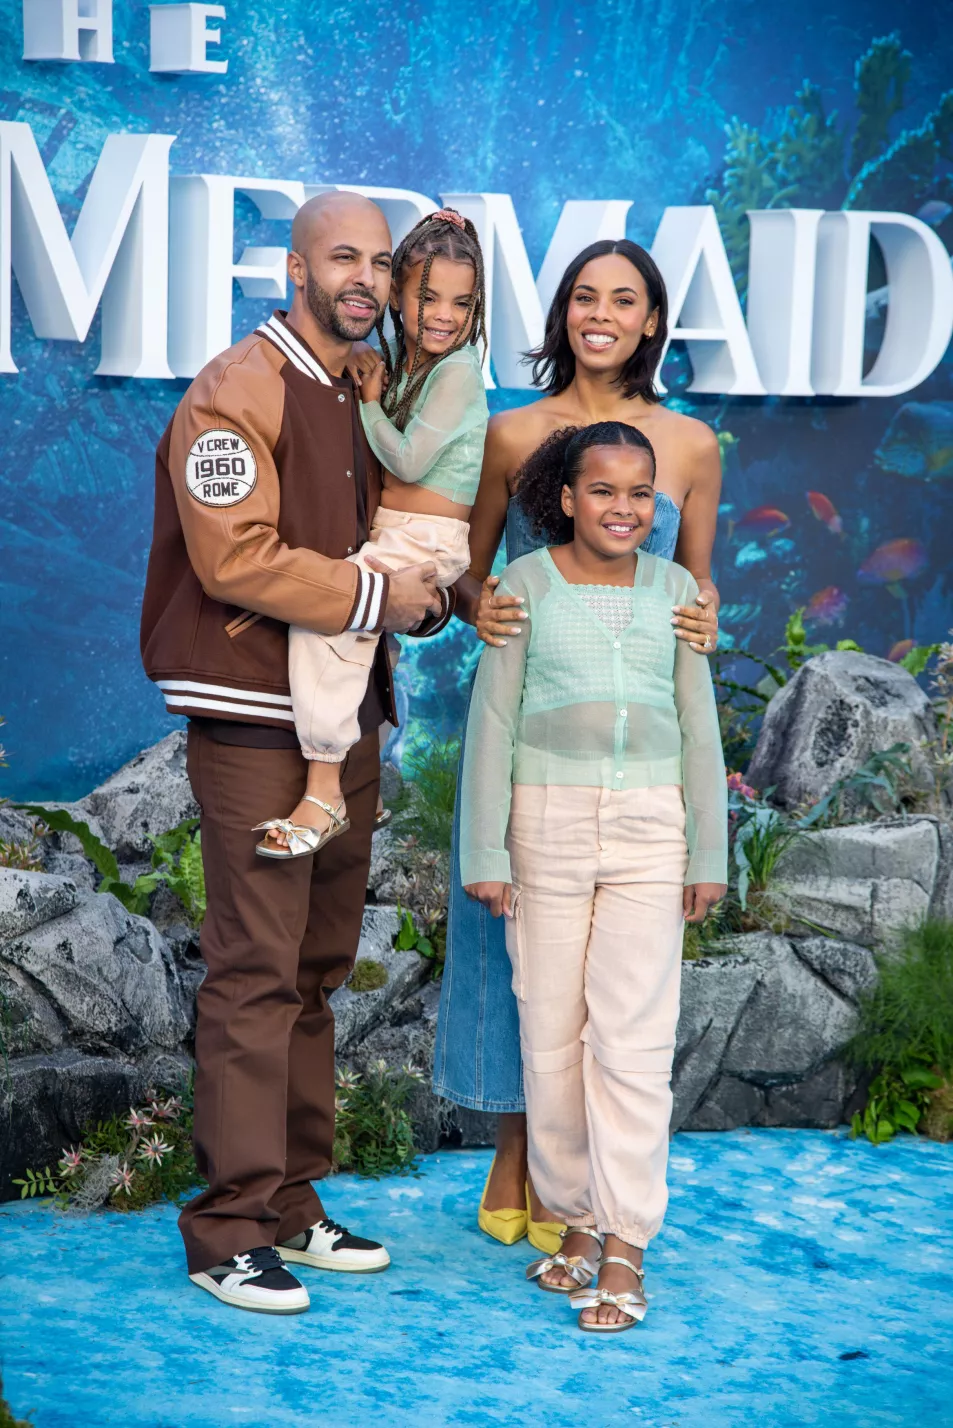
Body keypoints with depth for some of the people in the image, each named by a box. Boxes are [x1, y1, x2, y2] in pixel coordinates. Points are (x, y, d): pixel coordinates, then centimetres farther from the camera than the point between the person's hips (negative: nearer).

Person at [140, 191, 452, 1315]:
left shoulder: (366, 395, 16)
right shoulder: (238, 391, -10)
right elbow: (235, 558, -19)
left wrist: (431, 592, 4)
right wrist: (373, 594, -15)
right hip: (256, 726, -9)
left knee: (318, 968, 12)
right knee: (257, 972, -8)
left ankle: (291, 1206, 22)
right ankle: (229, 1233, -2)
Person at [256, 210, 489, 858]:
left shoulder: (458, 370, -11)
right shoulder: (402, 362, 14)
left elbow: (408, 460, -16)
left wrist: (370, 400, -3)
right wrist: (371, 372, 9)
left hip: (428, 540, -10)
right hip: (389, 536, 10)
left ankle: (324, 792, -27)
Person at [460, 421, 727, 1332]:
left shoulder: (673, 589, 6)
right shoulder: (525, 584, 0)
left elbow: (698, 727, 9)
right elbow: (492, 721, 0)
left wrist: (709, 853, 7)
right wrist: (484, 851, -4)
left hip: (648, 829, 1)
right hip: (548, 823, 0)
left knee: (634, 1036, -4)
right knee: (551, 1032, 4)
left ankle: (625, 1249, 1)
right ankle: (578, 1215, 20)